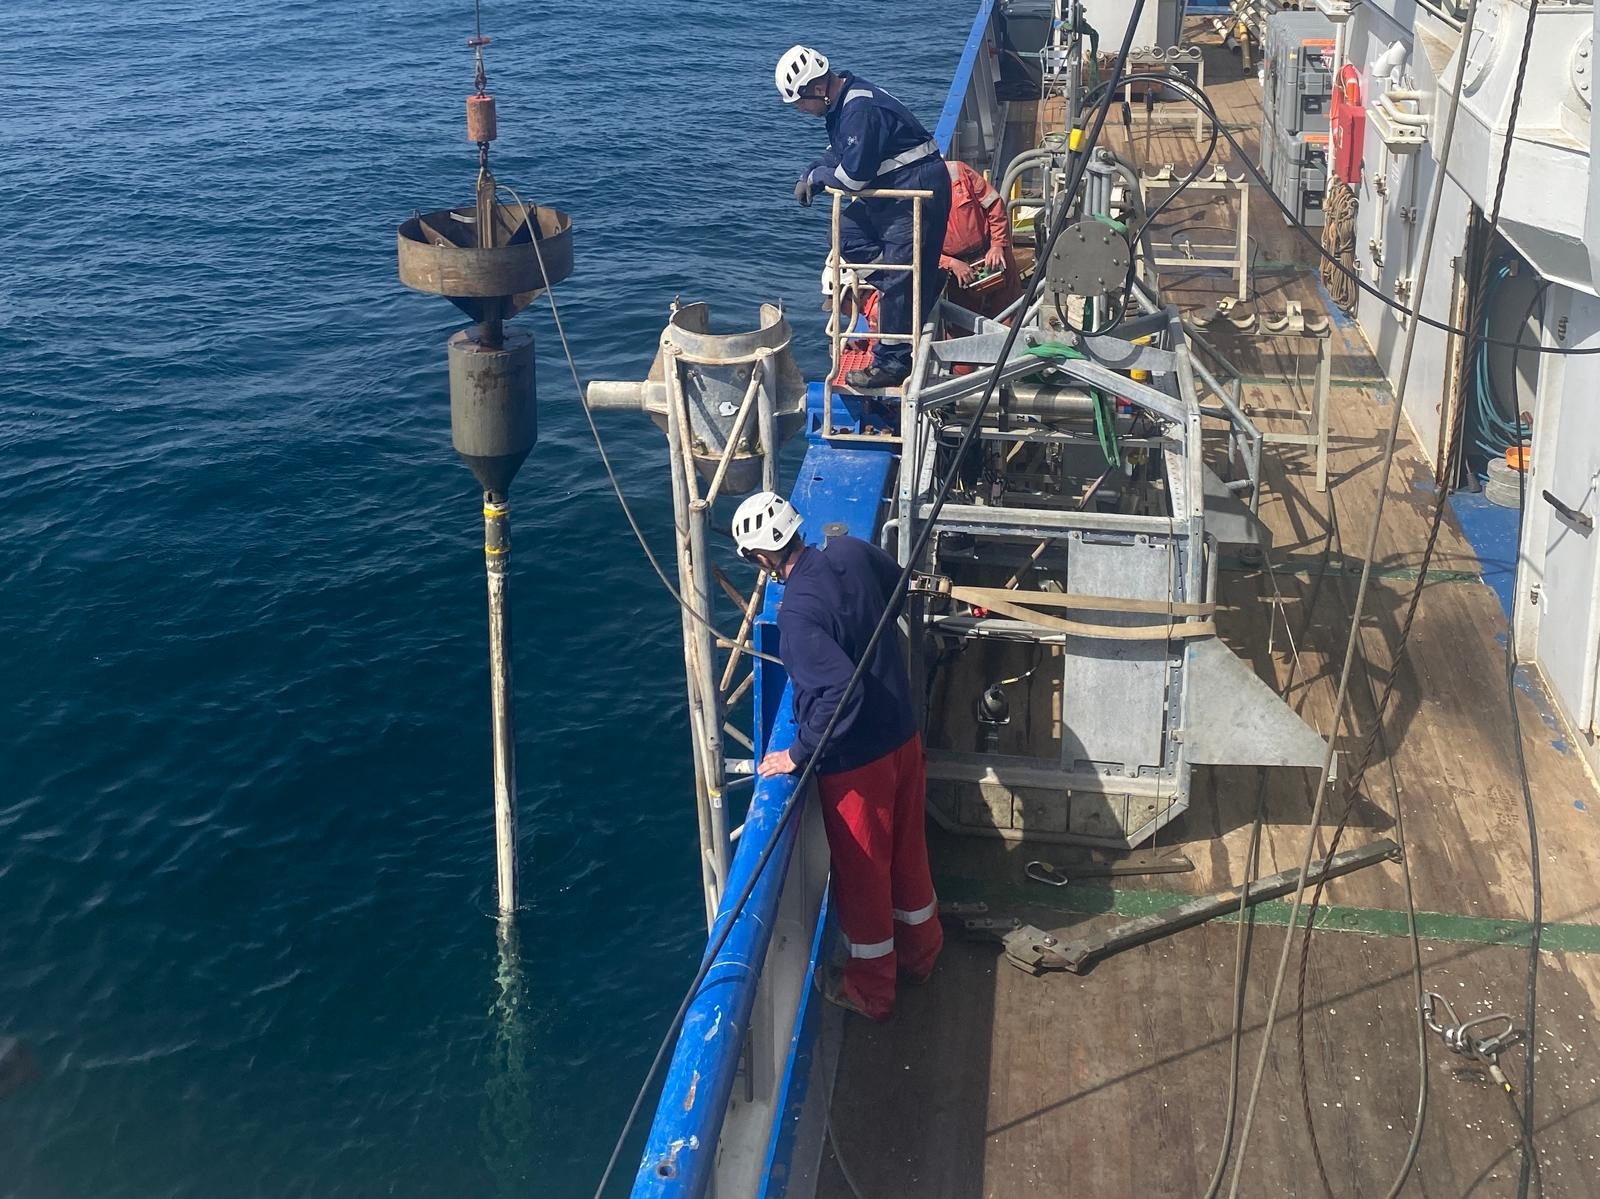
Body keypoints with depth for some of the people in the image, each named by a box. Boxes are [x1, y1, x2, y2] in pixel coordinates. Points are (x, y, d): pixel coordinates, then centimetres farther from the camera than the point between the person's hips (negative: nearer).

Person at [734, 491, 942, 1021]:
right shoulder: (852, 551, -7)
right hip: (904, 735, 8)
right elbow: (897, 589, 15)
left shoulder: (798, 613, -29)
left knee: (862, 876, 14)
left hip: (856, 761, -7)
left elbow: (840, 691, -36)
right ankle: (920, 952, 49)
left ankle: (870, 990, 34)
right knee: (907, 851, 27)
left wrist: (799, 753, -24)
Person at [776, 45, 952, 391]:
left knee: (898, 284, -6)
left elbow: (853, 175, -24)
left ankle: (892, 365, 3)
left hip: (918, 193, -11)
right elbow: (840, 153, 21)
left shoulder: (861, 110, -24)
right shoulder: (841, 103, 8)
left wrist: (815, 176, -6)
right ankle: (927, 280, 9)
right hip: (892, 193, 11)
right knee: (846, 233, 12)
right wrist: (810, 175, 3)